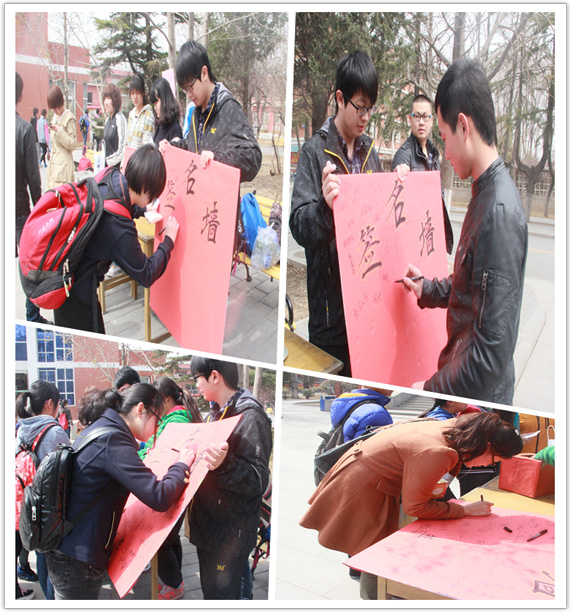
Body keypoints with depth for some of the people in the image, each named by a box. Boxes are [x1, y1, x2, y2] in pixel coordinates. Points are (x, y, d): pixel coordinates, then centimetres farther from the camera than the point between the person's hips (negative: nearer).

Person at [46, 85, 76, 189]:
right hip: (54, 160, 8)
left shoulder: (69, 118, -9)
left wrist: (59, 130, -19)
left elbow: (73, 144, -12)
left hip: (64, 162, -8)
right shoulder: (55, 117, 16)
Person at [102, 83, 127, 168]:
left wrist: (110, 162, -10)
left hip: (116, 166, -7)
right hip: (107, 165, 7)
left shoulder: (120, 119, -10)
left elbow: (122, 149, -15)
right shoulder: (107, 121, 15)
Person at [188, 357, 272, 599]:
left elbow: (257, 482, -25)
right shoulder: (217, 411, 10)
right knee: (209, 590, 20)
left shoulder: (250, 416, -18)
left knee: (220, 595, 0)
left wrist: (225, 463, -40)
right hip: (208, 526, 9)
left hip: (230, 534, -9)